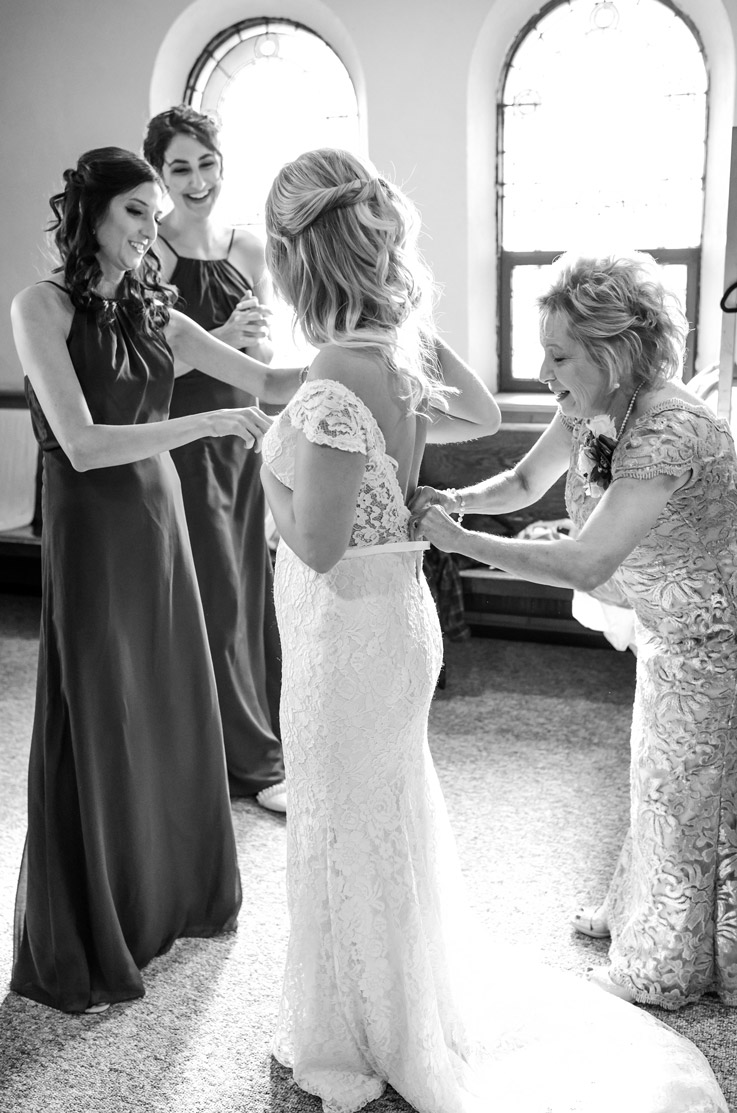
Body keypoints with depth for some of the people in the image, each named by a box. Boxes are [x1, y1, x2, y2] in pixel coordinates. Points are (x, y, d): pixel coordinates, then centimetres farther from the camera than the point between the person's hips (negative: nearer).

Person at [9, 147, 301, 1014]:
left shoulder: (151, 308, 8)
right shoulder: (43, 306, -10)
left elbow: (264, 381, 7)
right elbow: (83, 443, -19)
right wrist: (209, 424, -22)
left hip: (160, 518, 6)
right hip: (91, 529, -6)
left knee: (173, 710, 14)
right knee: (96, 727, 2)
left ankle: (170, 895, 35)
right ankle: (76, 954, 21)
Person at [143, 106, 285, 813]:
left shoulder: (246, 248, 7)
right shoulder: (150, 252, -8)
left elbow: (264, 358, 10)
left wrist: (255, 337, -11)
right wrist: (220, 338, -23)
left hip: (240, 430, 5)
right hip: (180, 438, -5)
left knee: (247, 589, 11)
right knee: (214, 595, 1)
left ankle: (250, 740, 27)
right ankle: (254, 757, 13)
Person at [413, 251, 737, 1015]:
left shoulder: (668, 434, -36)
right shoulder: (590, 409, -10)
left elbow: (585, 564, -42)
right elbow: (525, 481, 4)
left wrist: (457, 539, -39)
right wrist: (458, 499, -16)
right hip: (670, 629, 8)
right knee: (661, 775, 23)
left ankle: (668, 968, 30)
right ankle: (642, 912, 46)